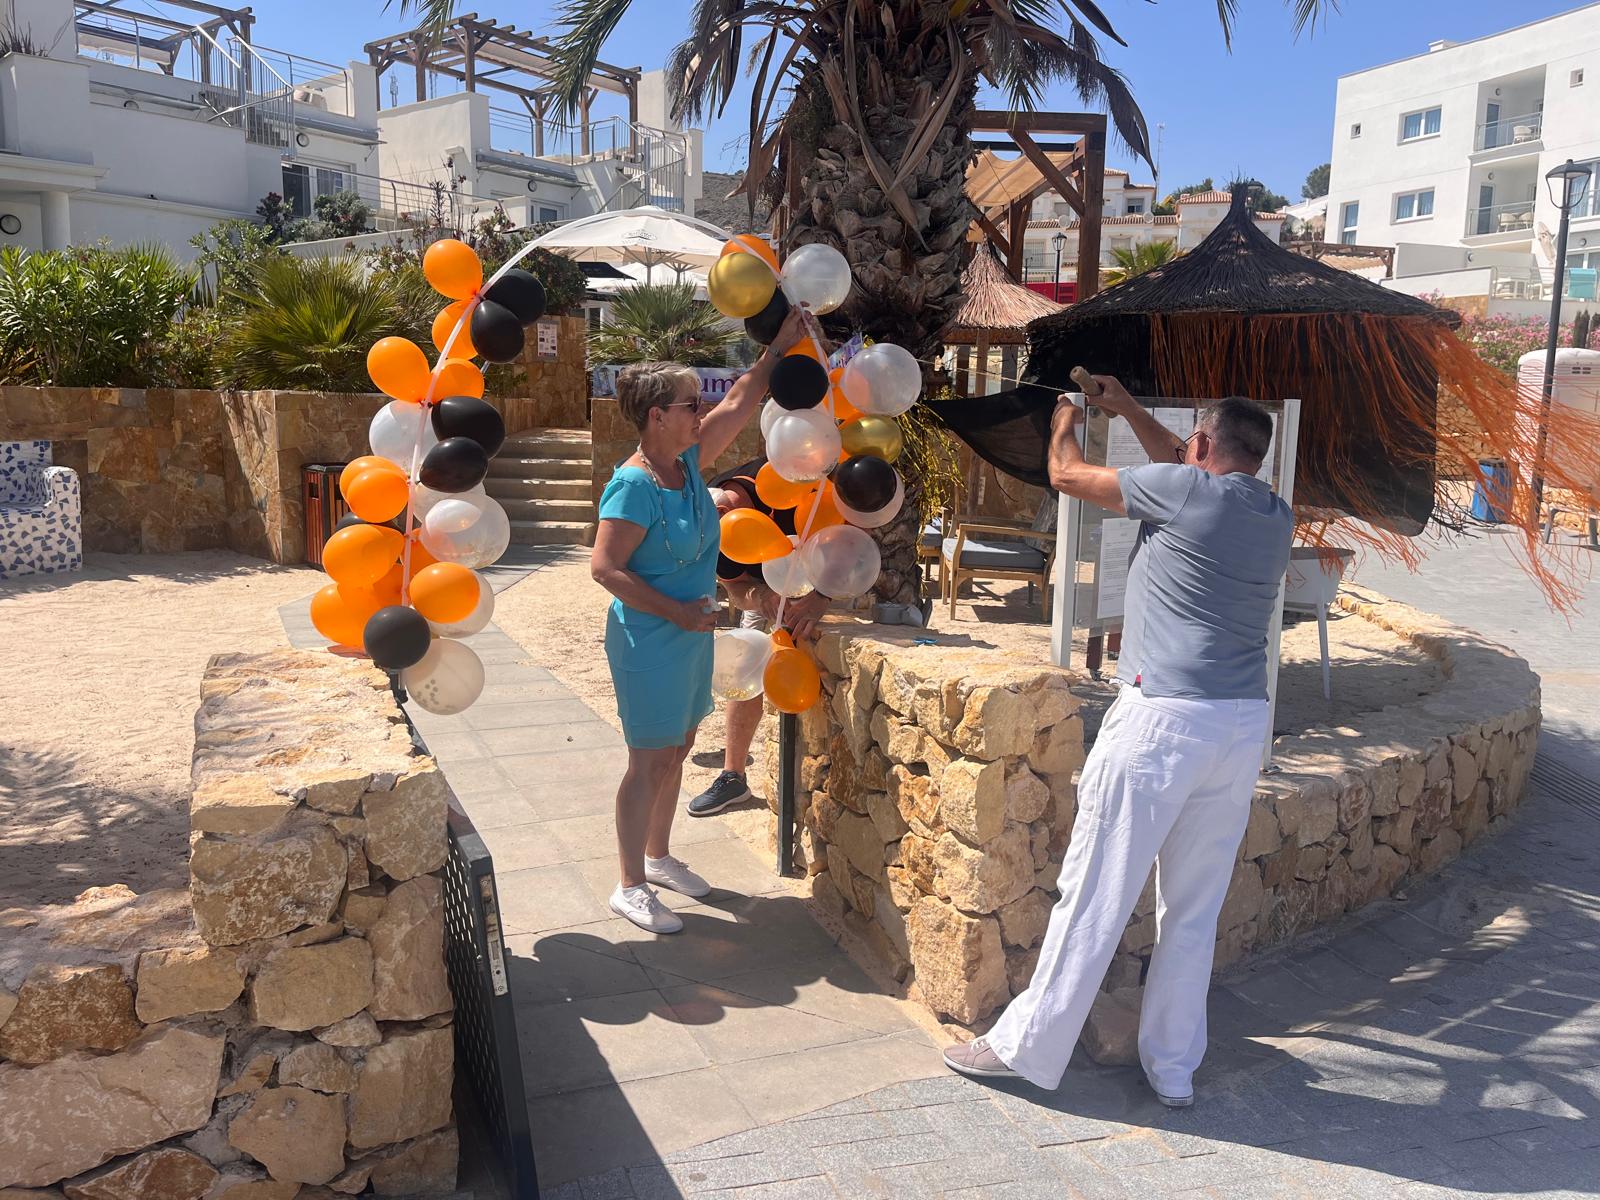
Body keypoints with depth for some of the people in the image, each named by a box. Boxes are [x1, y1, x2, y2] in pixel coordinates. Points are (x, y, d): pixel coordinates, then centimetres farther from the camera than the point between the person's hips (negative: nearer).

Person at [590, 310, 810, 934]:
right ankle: (631, 887, 15)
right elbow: (605, 567, -23)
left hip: (690, 634, 9)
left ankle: (657, 857, 36)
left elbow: (739, 405, 11)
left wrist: (779, 347, 7)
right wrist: (676, 611, -21)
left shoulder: (687, 461, 3)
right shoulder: (633, 485, -21)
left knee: (677, 749, 18)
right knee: (650, 760, 1)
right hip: (649, 641, -9)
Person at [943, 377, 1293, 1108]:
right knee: (1195, 908, 14)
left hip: (1163, 716, -7)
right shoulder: (1277, 518, 13)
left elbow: (1067, 476, 5)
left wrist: (1064, 423, 27)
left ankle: (1027, 1047, 14)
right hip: (1244, 725, 7)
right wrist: (1127, 410, 37)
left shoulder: (1181, 491, -6)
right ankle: (1174, 1067, 25)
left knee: (1095, 894, 1)